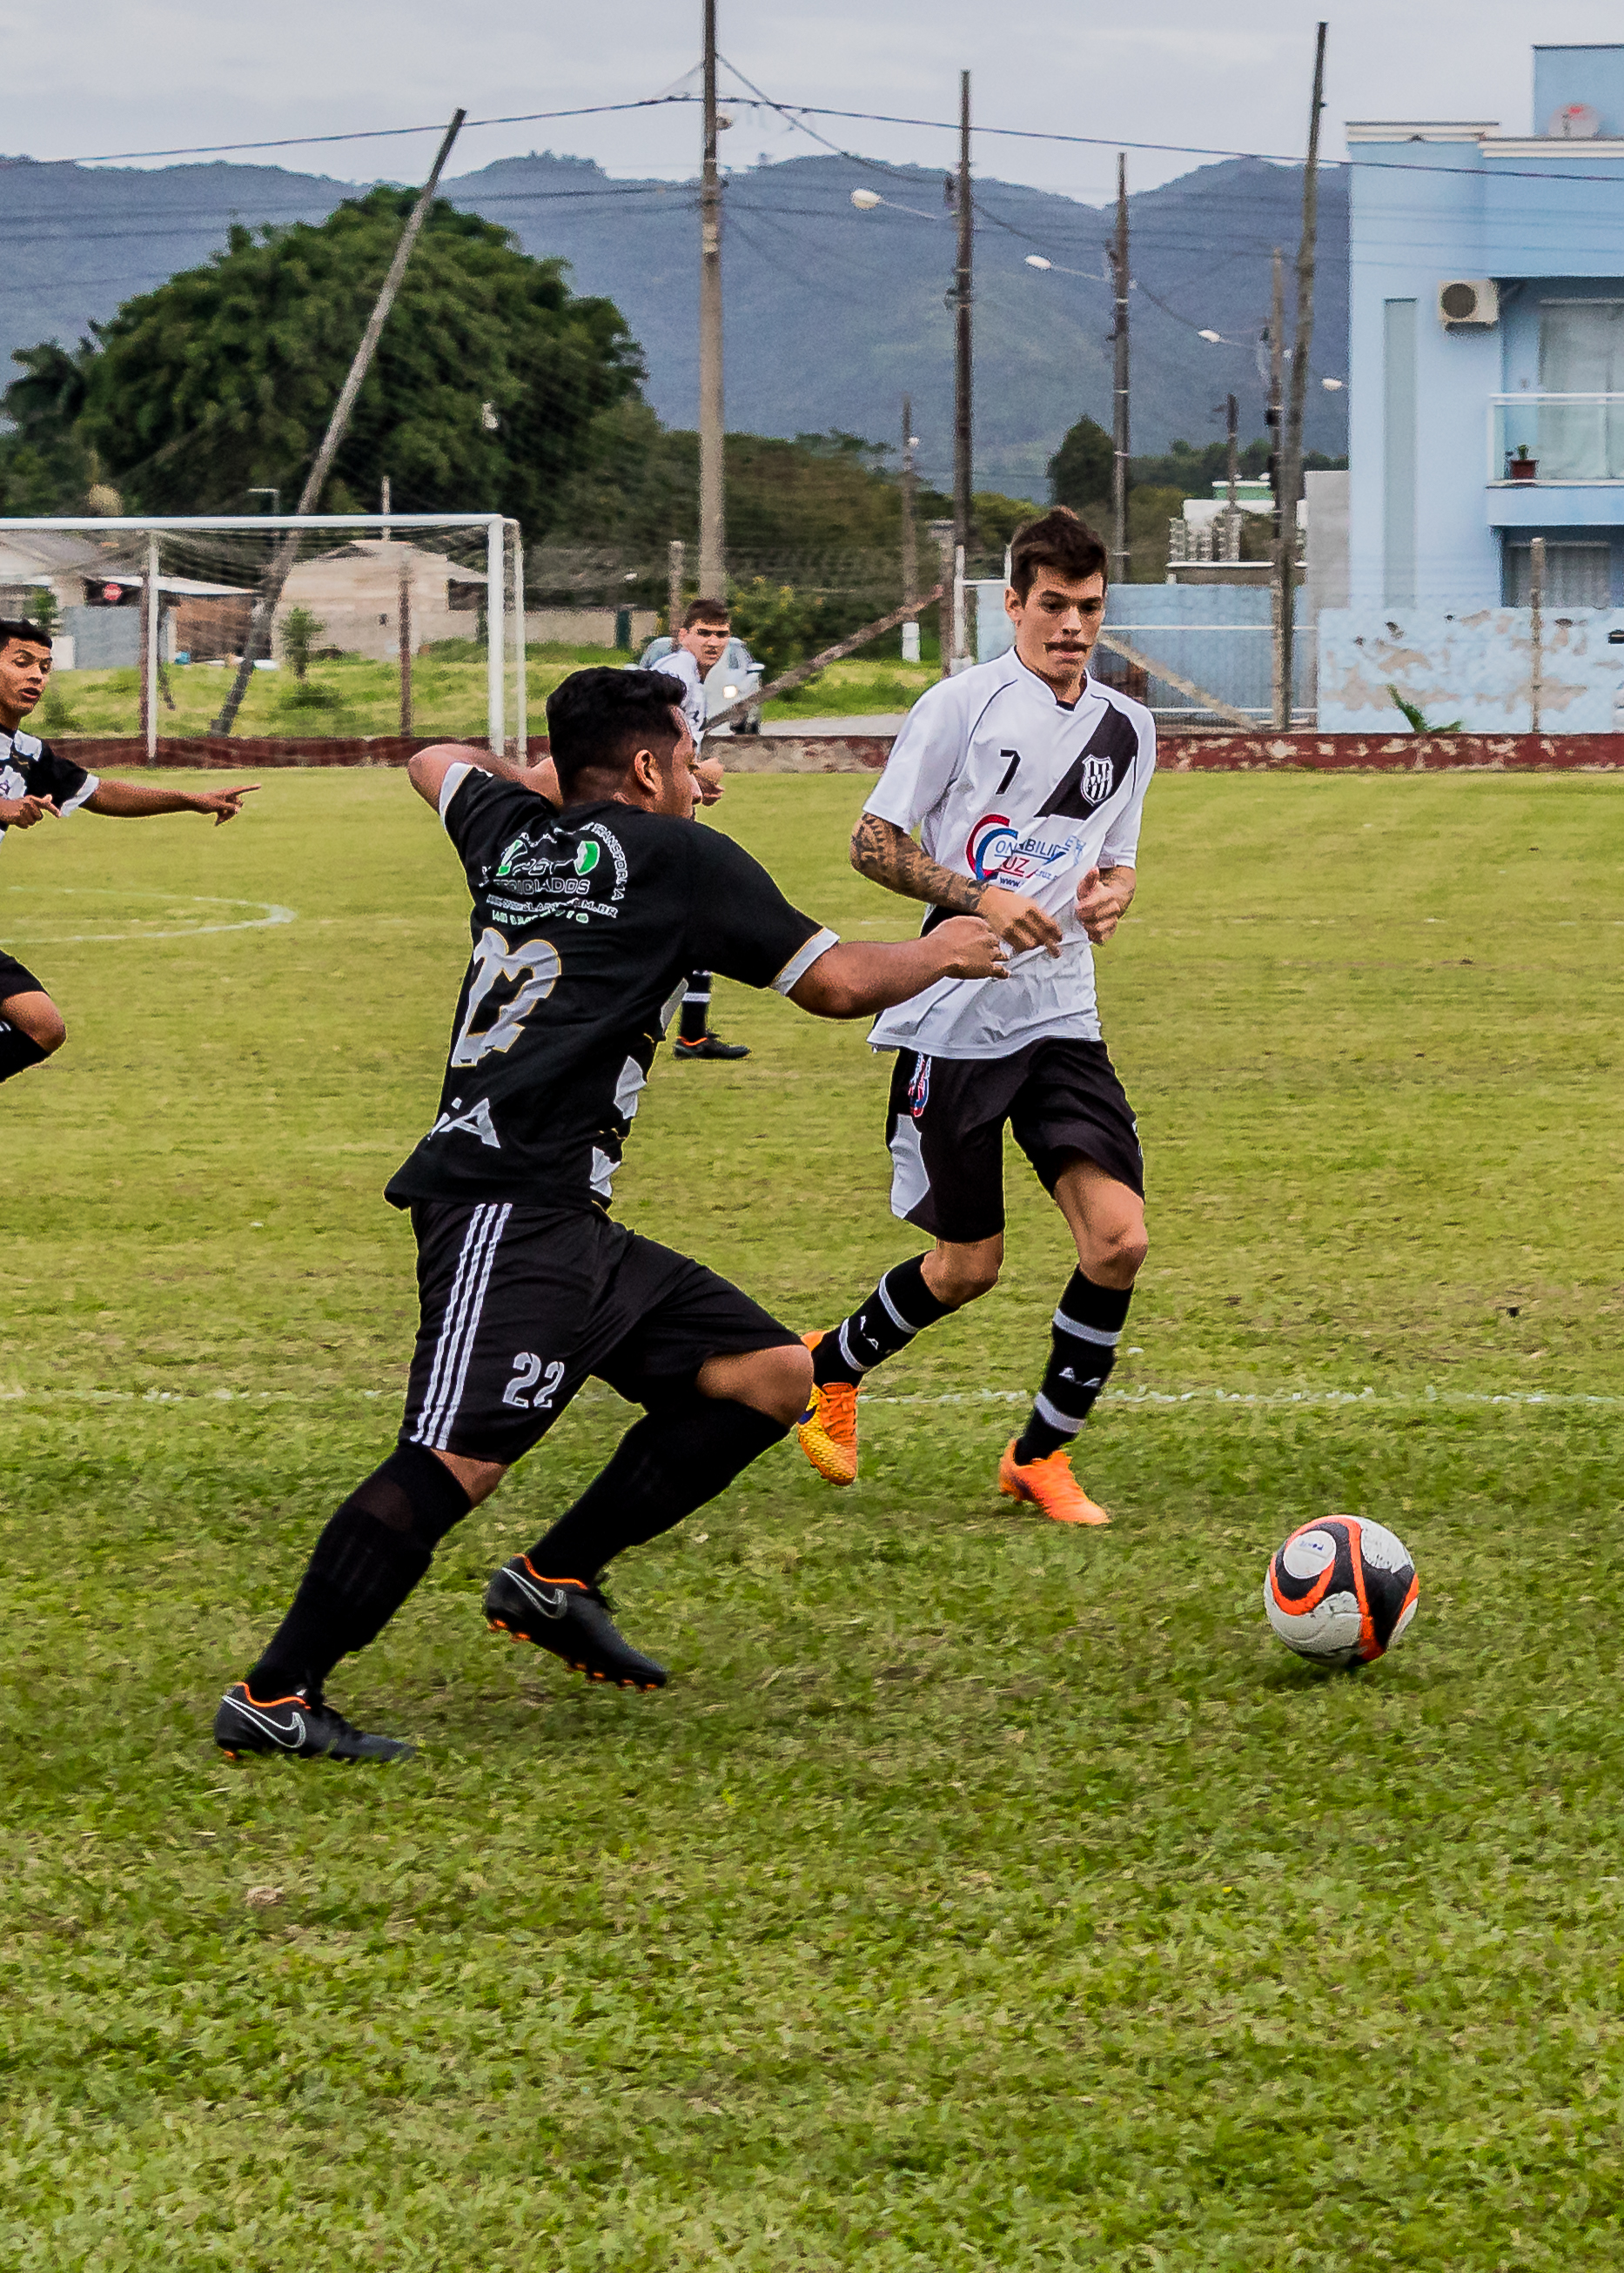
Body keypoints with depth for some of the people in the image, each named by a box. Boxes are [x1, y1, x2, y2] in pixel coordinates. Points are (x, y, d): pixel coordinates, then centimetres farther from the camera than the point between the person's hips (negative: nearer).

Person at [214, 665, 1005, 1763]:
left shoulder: (516, 831, 19)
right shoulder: (677, 856, -1)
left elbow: (440, 763, 43)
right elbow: (839, 982, 4)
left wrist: (546, 780, 54)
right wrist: (940, 953, 21)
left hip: (568, 1221, 10)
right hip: (506, 1207, -10)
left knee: (774, 1376, 8)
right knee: (459, 1458, -21)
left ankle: (555, 1581, 11)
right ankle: (273, 1696, -21)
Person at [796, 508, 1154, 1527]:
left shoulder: (1127, 729, 11)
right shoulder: (964, 703, -7)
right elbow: (873, 841, -5)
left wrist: (1112, 896, 0)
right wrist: (981, 899, -19)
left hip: (1061, 1018, 5)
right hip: (952, 1017, -5)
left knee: (1119, 1239, -11)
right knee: (968, 1266, 3)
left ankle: (1042, 1455, 6)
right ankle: (832, 1366, 33)